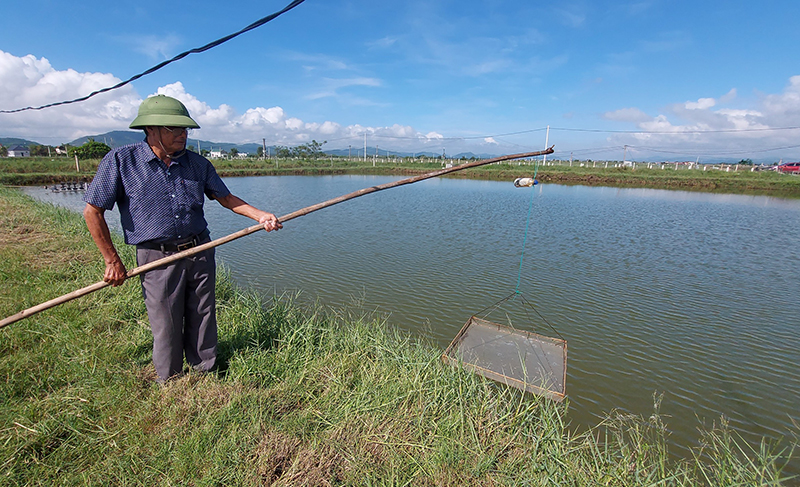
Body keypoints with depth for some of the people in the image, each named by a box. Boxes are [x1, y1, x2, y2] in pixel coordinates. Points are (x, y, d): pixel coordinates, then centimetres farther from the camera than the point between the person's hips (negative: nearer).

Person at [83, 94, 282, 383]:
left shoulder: (197, 163, 4)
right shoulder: (121, 161, -6)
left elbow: (225, 198, 10)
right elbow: (93, 211, -2)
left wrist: (259, 215, -6)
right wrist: (112, 261, -2)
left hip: (200, 253, 3)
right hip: (157, 259, -2)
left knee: (202, 322, 13)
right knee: (166, 329, 8)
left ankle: (205, 375, 33)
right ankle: (169, 386, 32)